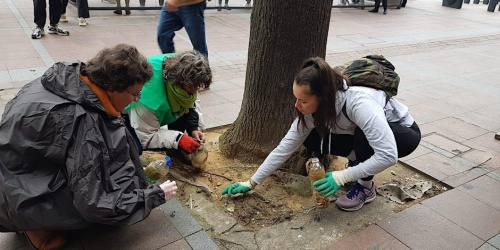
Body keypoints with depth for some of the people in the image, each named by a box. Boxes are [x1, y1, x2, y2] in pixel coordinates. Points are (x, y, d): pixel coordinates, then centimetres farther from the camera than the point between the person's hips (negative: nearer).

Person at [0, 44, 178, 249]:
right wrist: (156, 195, -16)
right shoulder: (82, 120, -32)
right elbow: (95, 206, -27)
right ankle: (35, 222, 0)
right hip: (19, 198, -8)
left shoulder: (71, 76, -10)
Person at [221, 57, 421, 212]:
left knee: (363, 135, -38)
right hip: (363, 136, 5)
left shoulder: (358, 103, -40)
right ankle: (362, 166, 5)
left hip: (403, 133, -5)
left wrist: (342, 177, -37)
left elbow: (388, 155, -40)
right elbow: (286, 146, -13)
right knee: (311, 140, -13)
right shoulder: (313, 107, -19)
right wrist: (252, 182, -14)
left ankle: (365, 187, -11)